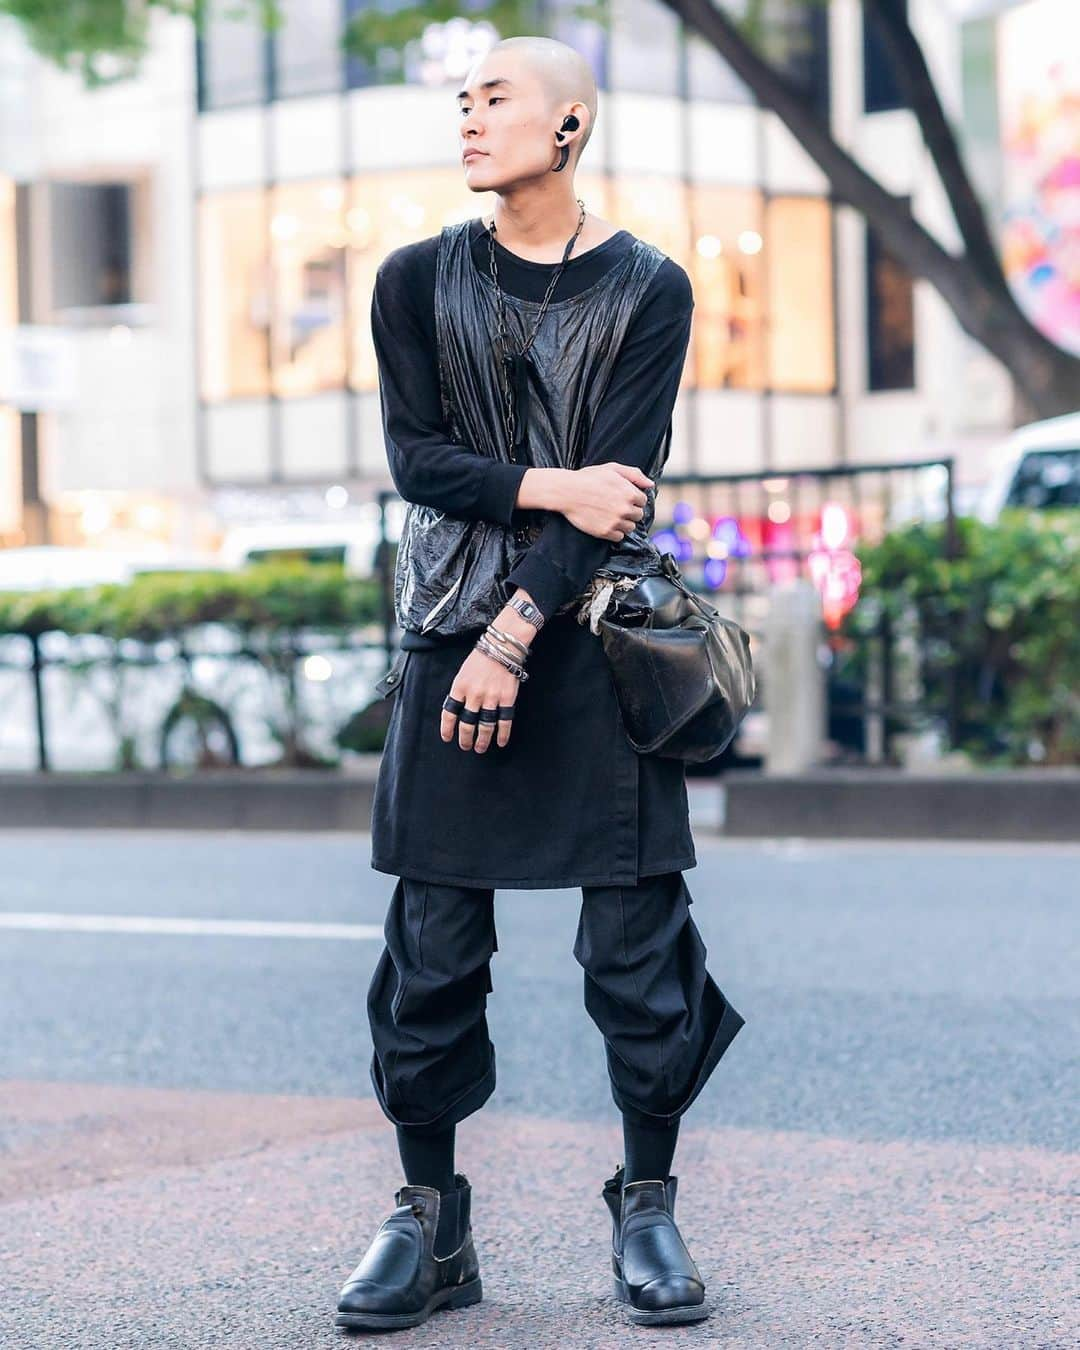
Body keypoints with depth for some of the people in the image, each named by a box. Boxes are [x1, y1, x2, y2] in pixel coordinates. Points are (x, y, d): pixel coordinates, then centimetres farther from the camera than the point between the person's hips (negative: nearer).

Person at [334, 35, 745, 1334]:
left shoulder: (646, 288, 1)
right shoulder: (419, 279, 8)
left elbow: (619, 477, -7)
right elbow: (417, 456, 2)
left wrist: (513, 638, -14)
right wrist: (554, 489, -12)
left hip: (595, 632, -2)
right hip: (452, 627, 2)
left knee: (636, 933, -3)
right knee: (434, 936, 0)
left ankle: (646, 1211, 11)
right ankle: (428, 1222, 9)